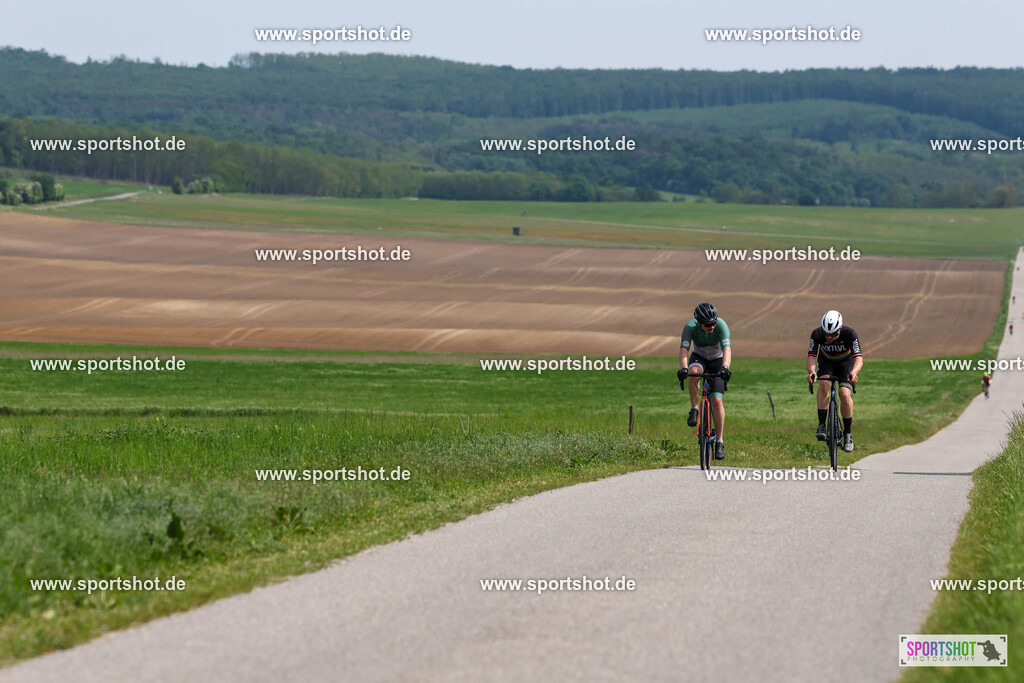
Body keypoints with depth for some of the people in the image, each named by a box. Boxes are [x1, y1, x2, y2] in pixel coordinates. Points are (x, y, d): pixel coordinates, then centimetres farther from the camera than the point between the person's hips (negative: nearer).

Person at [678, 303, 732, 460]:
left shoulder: (721, 325, -30)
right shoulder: (690, 327, -27)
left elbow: (727, 349, -40)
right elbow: (683, 350, -37)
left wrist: (725, 367, -58)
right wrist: (683, 368, -55)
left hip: (717, 360, -1)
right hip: (699, 357, 1)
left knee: (717, 400, -13)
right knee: (693, 372, -37)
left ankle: (719, 442, -7)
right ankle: (694, 410, -20)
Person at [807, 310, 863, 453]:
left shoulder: (849, 334, -34)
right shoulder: (817, 334, -29)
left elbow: (859, 358, -39)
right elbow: (811, 356, -33)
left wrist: (853, 372, -61)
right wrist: (811, 371, -55)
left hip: (846, 361, -1)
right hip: (826, 361, 1)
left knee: (845, 394, -20)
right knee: (824, 384, -30)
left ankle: (847, 434, -4)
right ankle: (821, 425, -26)